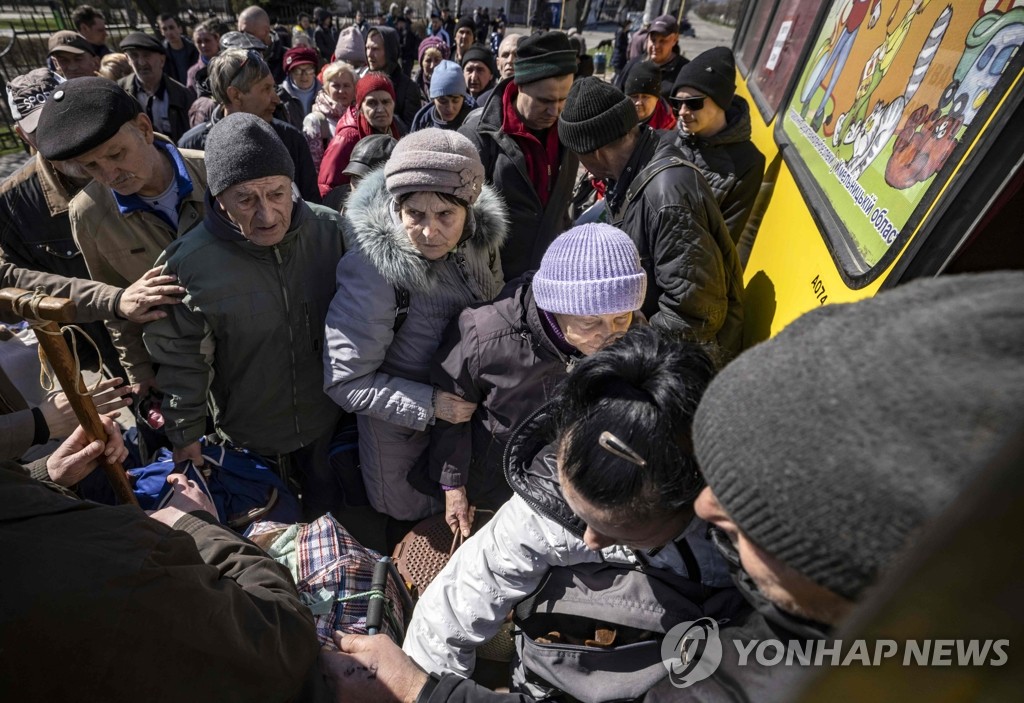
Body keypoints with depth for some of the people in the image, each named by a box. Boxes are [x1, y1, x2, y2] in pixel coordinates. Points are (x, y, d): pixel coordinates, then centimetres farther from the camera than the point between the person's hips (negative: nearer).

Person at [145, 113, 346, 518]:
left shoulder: (330, 230, -16)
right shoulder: (190, 264, -23)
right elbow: (182, 359, -9)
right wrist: (184, 433, -1)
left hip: (330, 420, 2)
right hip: (250, 435, -2)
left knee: (326, 501, 27)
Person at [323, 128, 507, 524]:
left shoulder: (480, 237, -17)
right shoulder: (374, 273, -33)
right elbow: (344, 382, -25)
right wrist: (430, 405, -30)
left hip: (468, 407, 5)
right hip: (400, 423, -5)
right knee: (408, 513, 21)